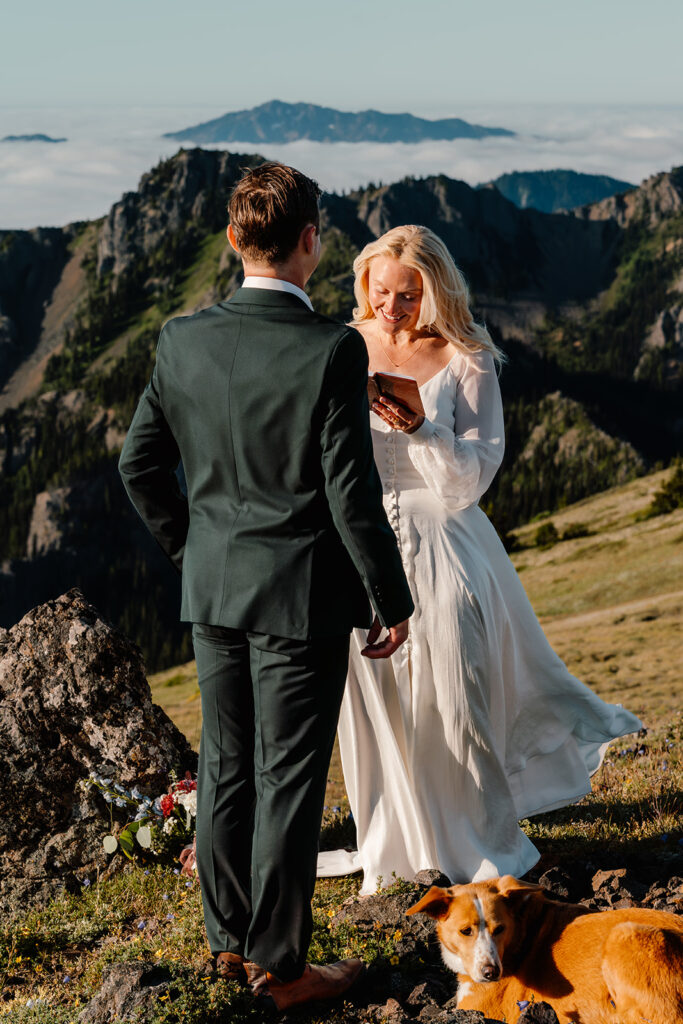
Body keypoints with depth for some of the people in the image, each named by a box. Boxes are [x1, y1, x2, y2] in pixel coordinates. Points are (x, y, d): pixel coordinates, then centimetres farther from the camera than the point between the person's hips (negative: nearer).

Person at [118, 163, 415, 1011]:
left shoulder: (182, 340, -2)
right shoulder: (332, 351, -17)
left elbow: (139, 463, 5)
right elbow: (352, 493, -16)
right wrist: (392, 600, -5)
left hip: (213, 590, 5)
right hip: (300, 594, -5)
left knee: (224, 769, 16)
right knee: (288, 781, 5)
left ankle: (229, 940, 30)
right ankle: (278, 964, 17)